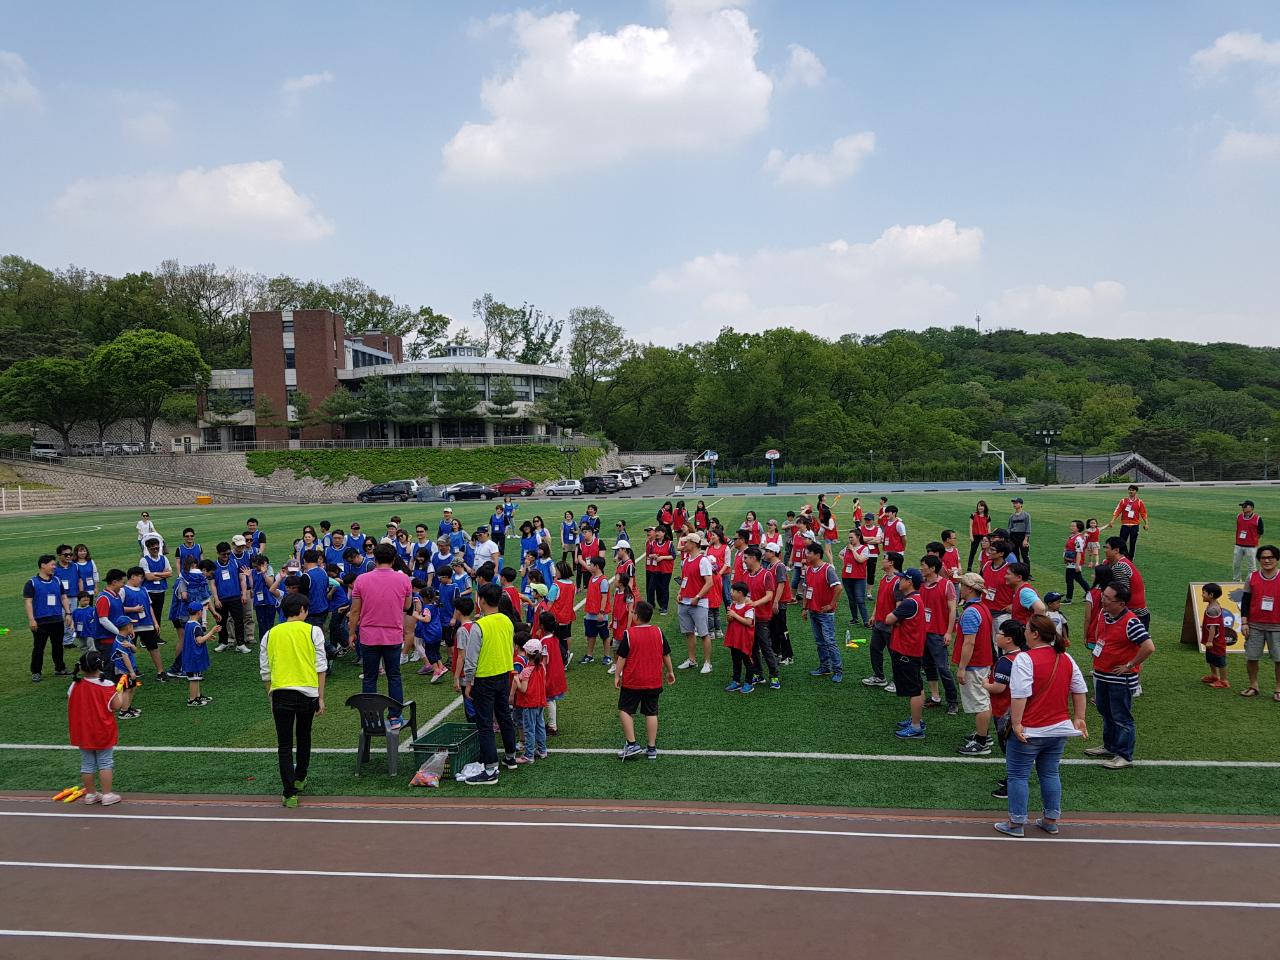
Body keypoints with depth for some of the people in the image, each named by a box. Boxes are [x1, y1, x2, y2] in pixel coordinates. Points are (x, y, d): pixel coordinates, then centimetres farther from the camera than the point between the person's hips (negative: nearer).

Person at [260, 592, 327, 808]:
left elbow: (265, 671, 10)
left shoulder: (270, 634, 8)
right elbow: (321, 667, -1)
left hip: (280, 693, 0)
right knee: (304, 738, 22)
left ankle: (290, 794, 0)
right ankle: (299, 779, 39)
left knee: (284, 746, 5)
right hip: (308, 692, 0)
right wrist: (321, 697, 4)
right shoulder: (313, 631, 1)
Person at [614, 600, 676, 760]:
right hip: (654, 681, 4)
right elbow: (666, 655, 8)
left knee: (625, 711, 10)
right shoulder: (658, 632, -1)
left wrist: (617, 676, 0)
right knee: (651, 713, 10)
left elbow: (622, 657, -10)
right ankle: (652, 748, 13)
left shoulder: (629, 633, -13)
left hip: (632, 682, -4)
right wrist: (670, 671, 21)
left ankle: (632, 745, 2)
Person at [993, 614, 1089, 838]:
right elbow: (1080, 690, 9)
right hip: (1059, 729, 7)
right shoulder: (1066, 658, 4)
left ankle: (1016, 823, 11)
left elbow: (1020, 695, -25)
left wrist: (1016, 723, -20)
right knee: (1050, 774, 18)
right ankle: (1051, 821, 25)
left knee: (1017, 776, 6)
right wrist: (1079, 718, 13)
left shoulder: (1025, 659, -19)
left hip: (1030, 732, -6)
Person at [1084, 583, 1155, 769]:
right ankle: (1110, 747, 37)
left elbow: (1149, 647, -29)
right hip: (1102, 676, 9)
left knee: (1121, 718, 3)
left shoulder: (1131, 622, -24)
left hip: (1120, 679, -9)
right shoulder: (1104, 614, 2)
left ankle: (1124, 756, 14)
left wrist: (1129, 666, -20)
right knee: (1106, 713, 21)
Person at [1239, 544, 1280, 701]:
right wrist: (1244, 622, -1)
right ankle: (1253, 686, 21)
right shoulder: (1252, 577, 2)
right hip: (1255, 625, 2)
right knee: (1251, 657, 6)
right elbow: (1245, 601, 5)